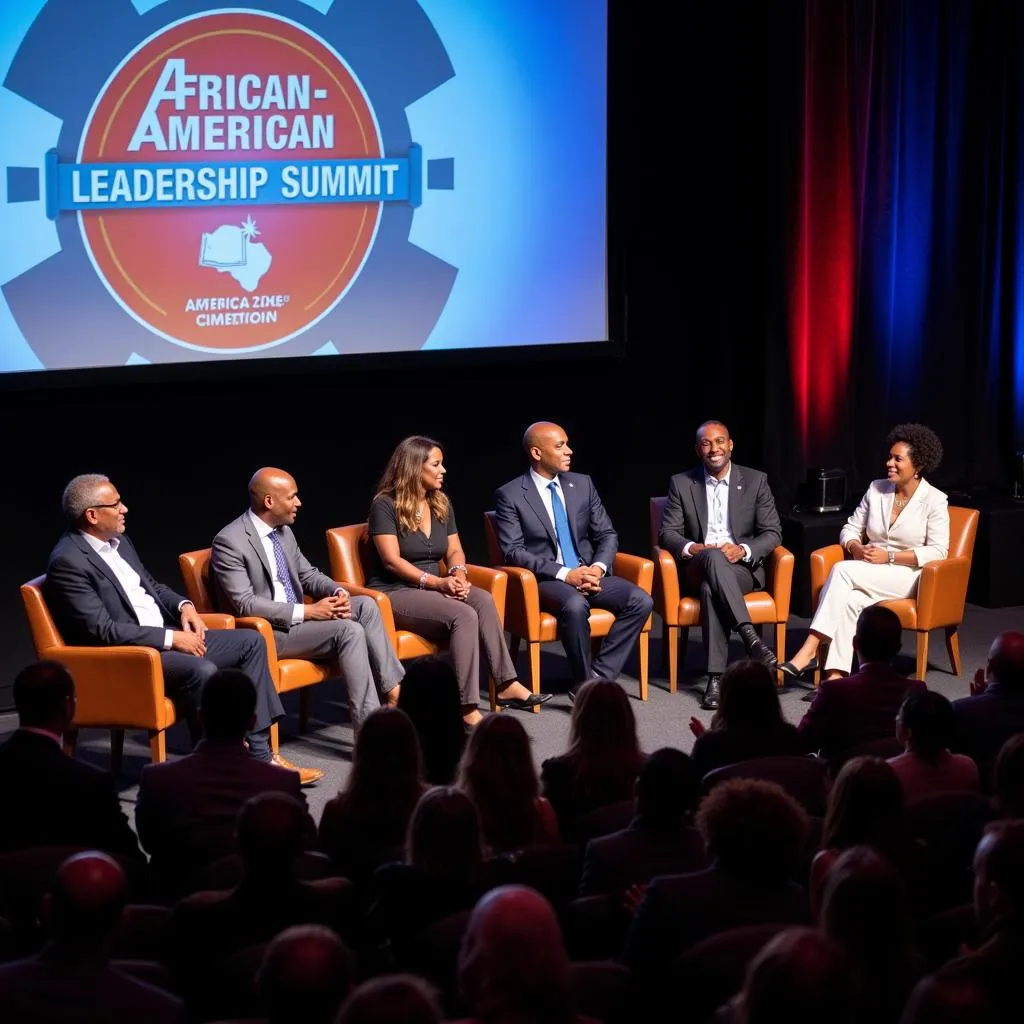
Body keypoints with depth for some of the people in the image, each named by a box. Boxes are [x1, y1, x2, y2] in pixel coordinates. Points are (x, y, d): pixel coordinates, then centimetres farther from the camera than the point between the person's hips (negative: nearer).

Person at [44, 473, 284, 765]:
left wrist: (184, 605, 4)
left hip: (164, 639, 10)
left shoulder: (118, 541, 12)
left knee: (250, 641, 2)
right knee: (202, 671, -33)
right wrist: (170, 638, -20)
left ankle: (260, 752, -1)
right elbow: (103, 631, -21)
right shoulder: (67, 561, -16)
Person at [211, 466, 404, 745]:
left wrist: (338, 592, -5)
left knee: (366, 605, -11)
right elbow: (244, 604, -22)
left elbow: (308, 575, 19)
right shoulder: (229, 542, -17)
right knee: (349, 630, -25)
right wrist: (306, 612, -24)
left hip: (296, 617, 8)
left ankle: (394, 690, -12)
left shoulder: (283, 532, 9)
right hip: (265, 631, -8)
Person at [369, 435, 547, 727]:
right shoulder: (385, 506, -9)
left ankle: (506, 685, -27)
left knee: (483, 599, -25)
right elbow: (392, 561, -16)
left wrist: (458, 574, -12)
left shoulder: (441, 503, 12)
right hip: (395, 593, -7)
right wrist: (437, 582, -24)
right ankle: (468, 708, -35)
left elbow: (454, 551, 12)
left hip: (433, 589, 7)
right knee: (464, 615, -32)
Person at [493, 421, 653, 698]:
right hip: (545, 580, -5)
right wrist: (565, 574, -21)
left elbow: (607, 535, 12)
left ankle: (600, 677, -19)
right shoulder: (510, 495, -4)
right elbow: (513, 551, -11)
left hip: (589, 574, 5)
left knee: (640, 601, -21)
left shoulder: (583, 484, 11)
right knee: (575, 605, -38)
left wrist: (598, 568, -11)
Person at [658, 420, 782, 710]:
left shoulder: (755, 481, 7)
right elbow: (667, 533, 5)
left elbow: (773, 533, 4)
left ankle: (716, 677, -41)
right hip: (697, 569, 0)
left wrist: (743, 550, -17)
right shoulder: (681, 484, 9)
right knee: (715, 558, -38)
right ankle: (751, 639, -46)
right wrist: (692, 549, -18)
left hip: (743, 569, 0)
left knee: (711, 587, -37)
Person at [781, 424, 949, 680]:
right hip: (869, 574, 5)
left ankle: (809, 651, -33)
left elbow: (937, 552, -11)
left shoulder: (934, 500, -4)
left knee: (842, 570, -30)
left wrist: (889, 557, -17)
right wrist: (857, 549, -8)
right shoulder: (876, 489, 10)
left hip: (909, 577, -5)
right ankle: (835, 675, -39)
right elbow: (851, 528, 16)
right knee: (848, 600, -33)